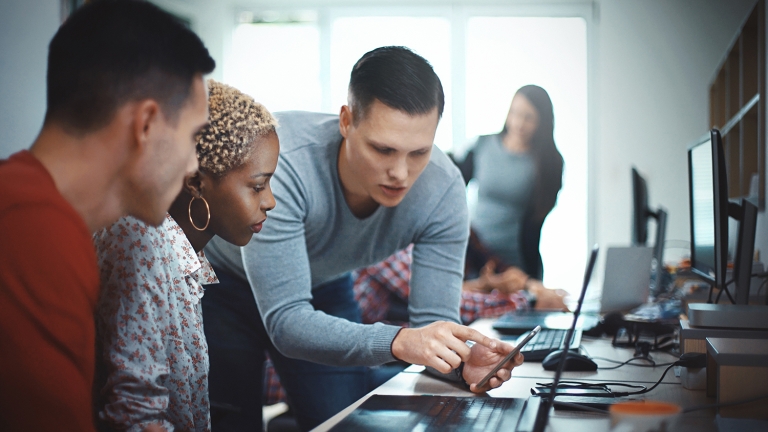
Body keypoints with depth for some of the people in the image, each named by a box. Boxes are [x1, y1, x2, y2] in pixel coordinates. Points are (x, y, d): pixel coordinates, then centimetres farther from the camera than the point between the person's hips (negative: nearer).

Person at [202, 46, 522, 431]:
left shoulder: (443, 188, -26)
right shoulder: (283, 163, -39)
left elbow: (435, 321, -22)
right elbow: (285, 321, -41)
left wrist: (463, 361, -44)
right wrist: (398, 341, -55)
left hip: (322, 287, 3)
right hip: (221, 282, -3)